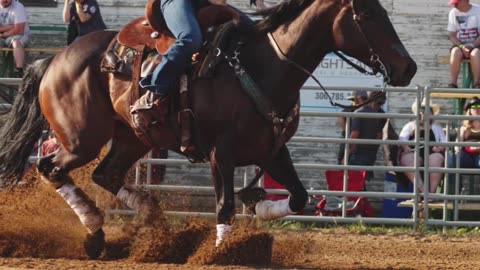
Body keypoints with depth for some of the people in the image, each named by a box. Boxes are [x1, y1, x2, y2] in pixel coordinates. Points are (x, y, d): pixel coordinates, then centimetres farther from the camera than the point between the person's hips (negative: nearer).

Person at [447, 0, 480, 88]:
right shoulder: (453, 13, 5)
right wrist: (462, 47, -13)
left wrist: (472, 46, -19)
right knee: (455, 52, -33)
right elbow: (452, 35, 4)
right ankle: (453, 84, -32)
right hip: (459, 44, 2)